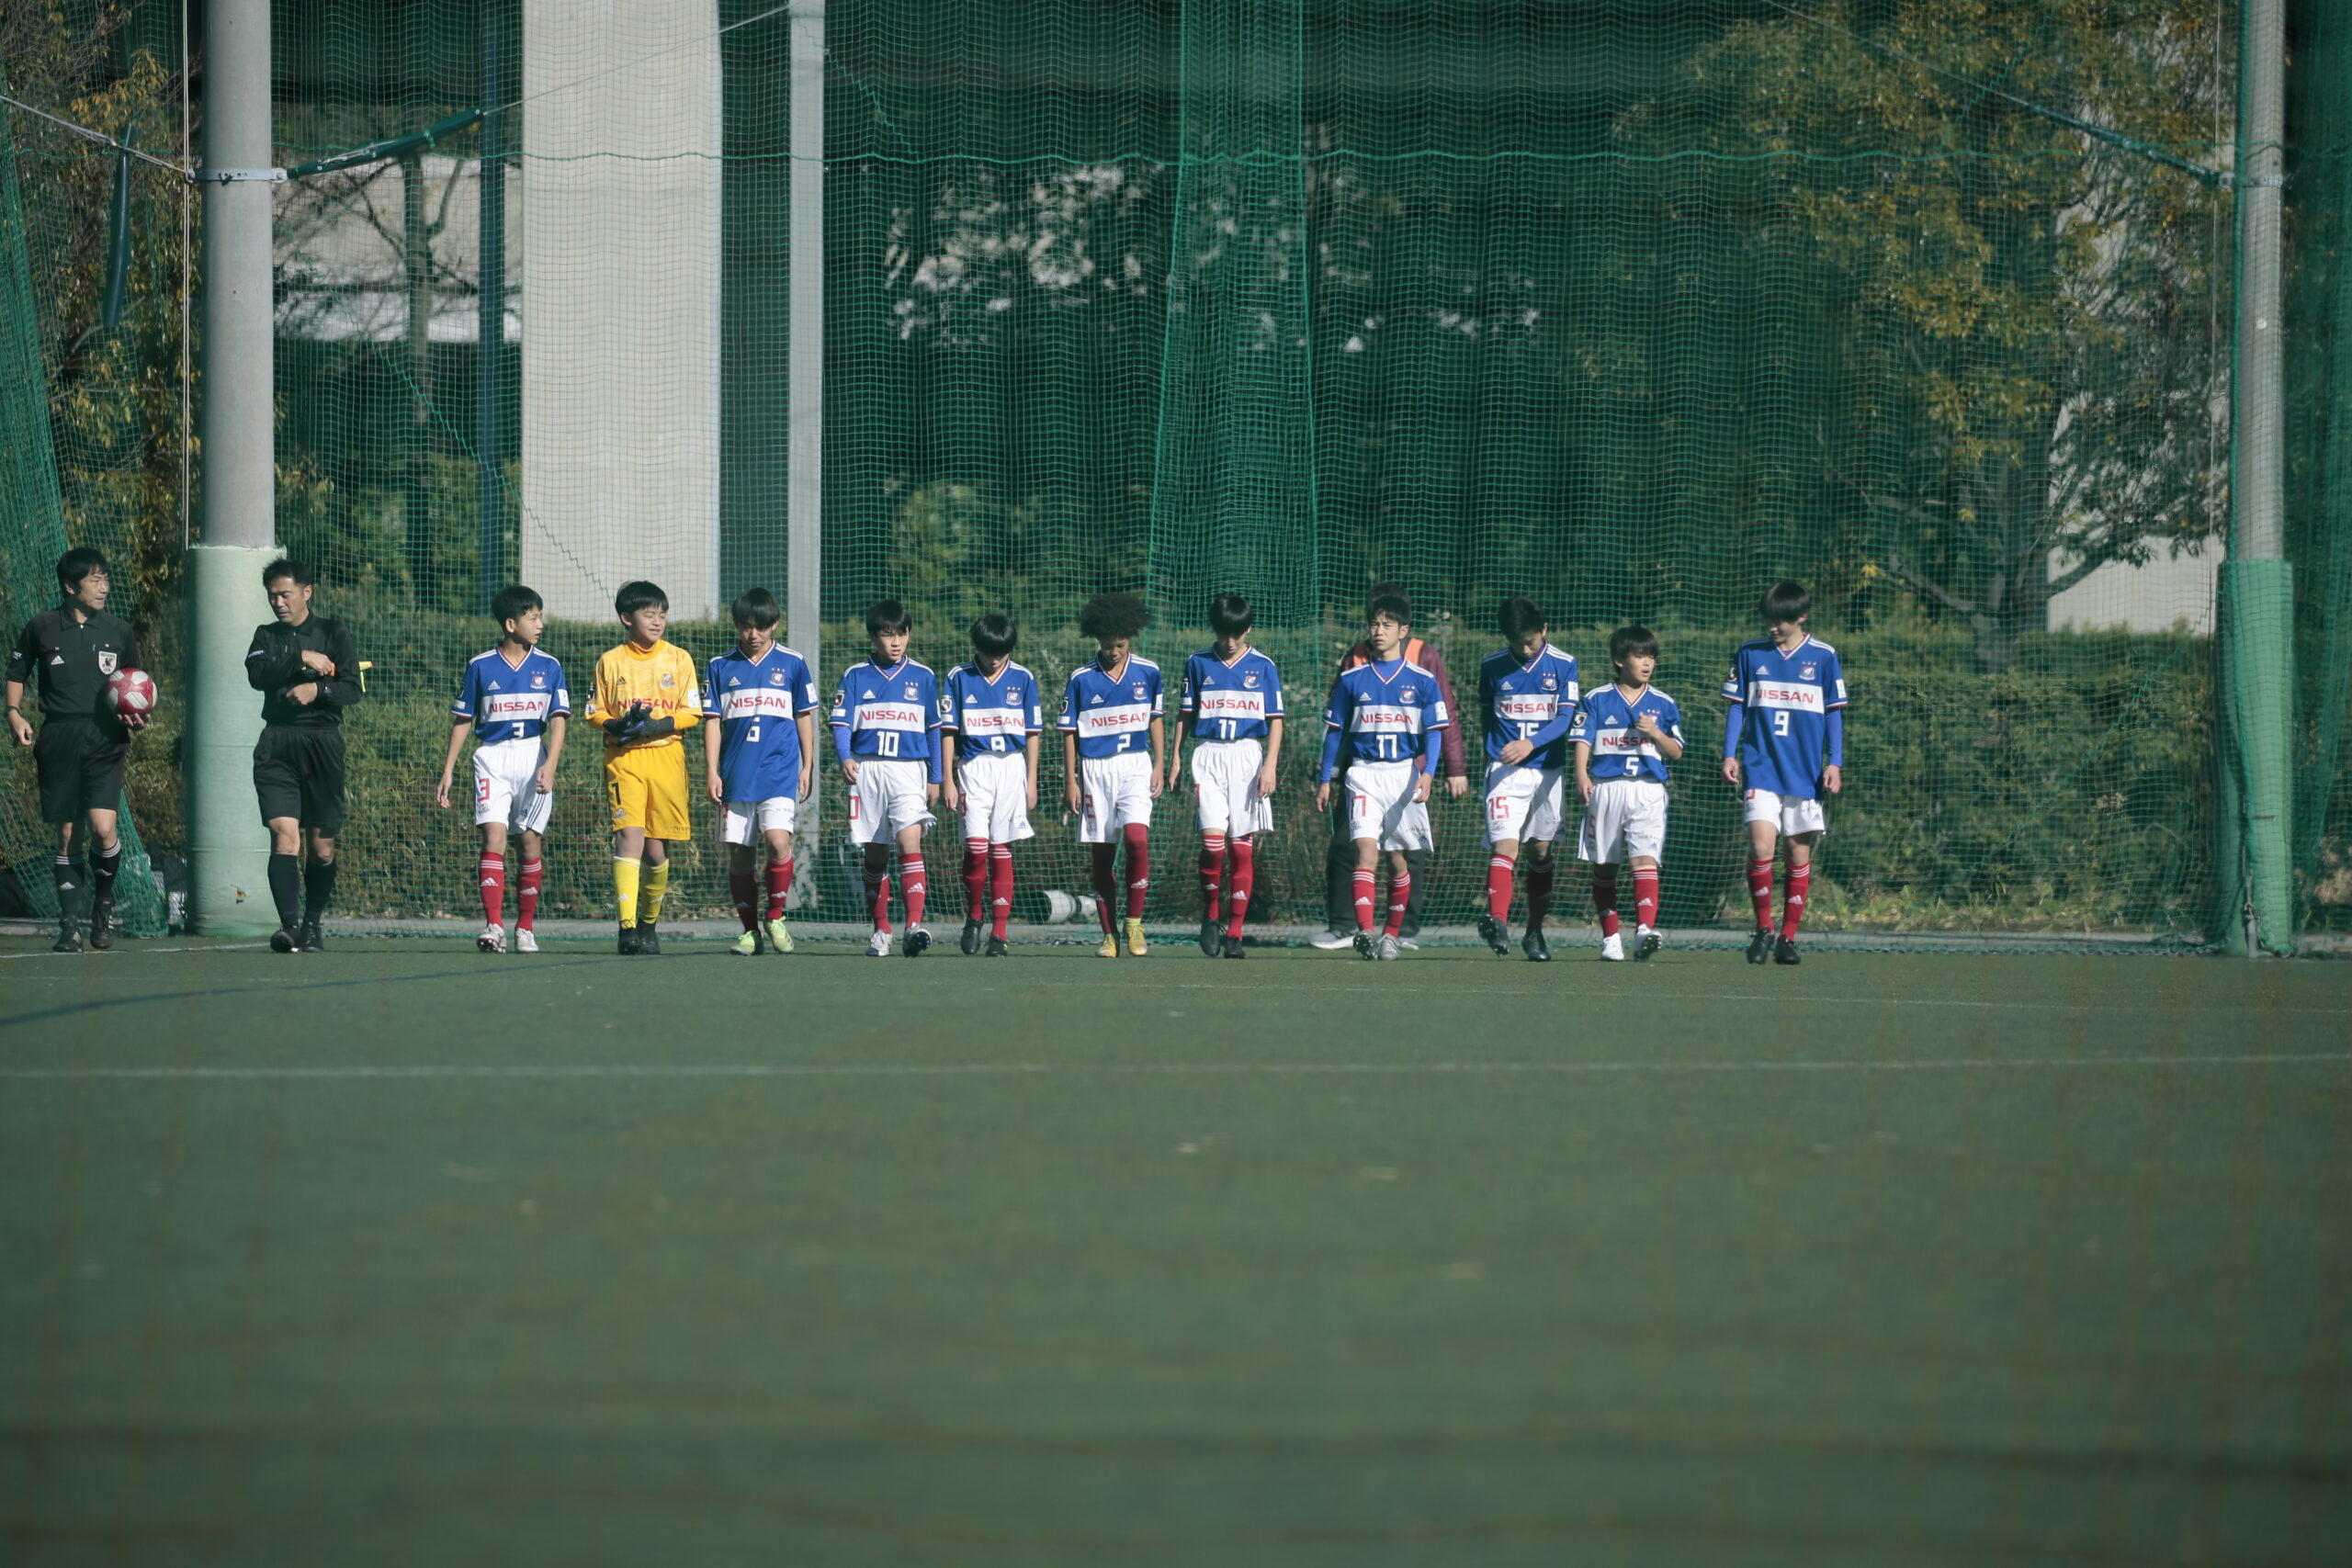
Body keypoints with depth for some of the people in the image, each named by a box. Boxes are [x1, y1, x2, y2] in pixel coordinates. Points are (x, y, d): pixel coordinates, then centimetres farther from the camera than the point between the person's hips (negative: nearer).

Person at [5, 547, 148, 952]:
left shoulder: (118, 630, 8)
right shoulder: (42, 628, 4)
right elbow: (17, 674, 16)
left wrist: (135, 714, 1)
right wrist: (14, 713, 1)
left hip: (105, 739, 0)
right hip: (59, 737, 0)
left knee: (102, 826, -16)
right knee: (67, 834, 3)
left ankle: (104, 902, 10)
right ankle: (70, 923, 11)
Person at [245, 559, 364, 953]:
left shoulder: (334, 634, 9)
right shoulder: (266, 636, 15)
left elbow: (352, 689, 0)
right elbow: (256, 674, -5)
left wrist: (317, 689, -17)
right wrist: (301, 658, -11)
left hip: (322, 743, -1)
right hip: (276, 746, 1)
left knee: (321, 846, 3)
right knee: (284, 835, -15)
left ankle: (312, 924, 18)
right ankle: (288, 926, -23)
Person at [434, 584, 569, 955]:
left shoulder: (548, 668, 5)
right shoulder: (480, 667, 3)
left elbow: (558, 719, -1)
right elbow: (462, 720, 8)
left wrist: (550, 764, -16)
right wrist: (447, 772, 5)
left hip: (534, 755, 1)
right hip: (492, 757, -1)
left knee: (531, 841, 1)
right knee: (494, 836, -14)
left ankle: (526, 927, 13)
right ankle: (493, 927, -19)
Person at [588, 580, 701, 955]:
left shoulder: (678, 659, 7)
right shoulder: (610, 662, 7)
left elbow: (691, 713, 4)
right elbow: (595, 712, 10)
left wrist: (657, 725, -13)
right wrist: (618, 724, -12)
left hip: (666, 757, 1)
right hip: (623, 759, -1)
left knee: (656, 849, 4)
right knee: (629, 834, -18)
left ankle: (649, 922, 24)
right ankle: (627, 926, -23)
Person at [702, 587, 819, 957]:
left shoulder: (792, 664, 7)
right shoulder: (721, 667, 9)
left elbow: (804, 717, 12)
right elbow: (712, 721, 8)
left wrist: (807, 767, 8)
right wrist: (711, 771, 1)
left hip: (779, 772, -2)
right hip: (735, 776, 2)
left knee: (778, 840, -19)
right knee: (739, 854, 2)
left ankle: (776, 916, -1)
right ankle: (751, 930, 11)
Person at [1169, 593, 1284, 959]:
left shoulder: (1263, 667, 5)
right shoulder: (1198, 664, 8)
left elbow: (1275, 721, 4)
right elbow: (1185, 715, 14)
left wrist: (1270, 765, -6)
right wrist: (1176, 758, 6)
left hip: (1248, 755, 0)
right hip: (1208, 754, 0)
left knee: (1242, 847, -1)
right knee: (1213, 839, -15)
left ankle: (1234, 933, 4)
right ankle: (1211, 914, 6)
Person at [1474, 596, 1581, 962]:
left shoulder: (1563, 665, -1)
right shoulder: (1492, 667, 3)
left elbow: (1565, 718, -8)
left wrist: (1530, 743, -22)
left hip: (1548, 770, 1)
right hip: (1505, 770, -1)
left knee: (1540, 851, 8)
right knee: (1505, 845, -17)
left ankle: (1535, 933, 20)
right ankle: (1497, 922, -33)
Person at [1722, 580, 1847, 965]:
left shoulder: (1823, 657, 3)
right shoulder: (1750, 654, 5)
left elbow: (1834, 713, 7)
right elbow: (1737, 706, 11)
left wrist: (1834, 764, 0)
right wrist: (1729, 755, 1)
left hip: (1806, 773, 0)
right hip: (1761, 770, 0)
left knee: (1800, 855, 3)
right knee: (1761, 847, -15)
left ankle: (1788, 938, 11)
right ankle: (1763, 928, 1)